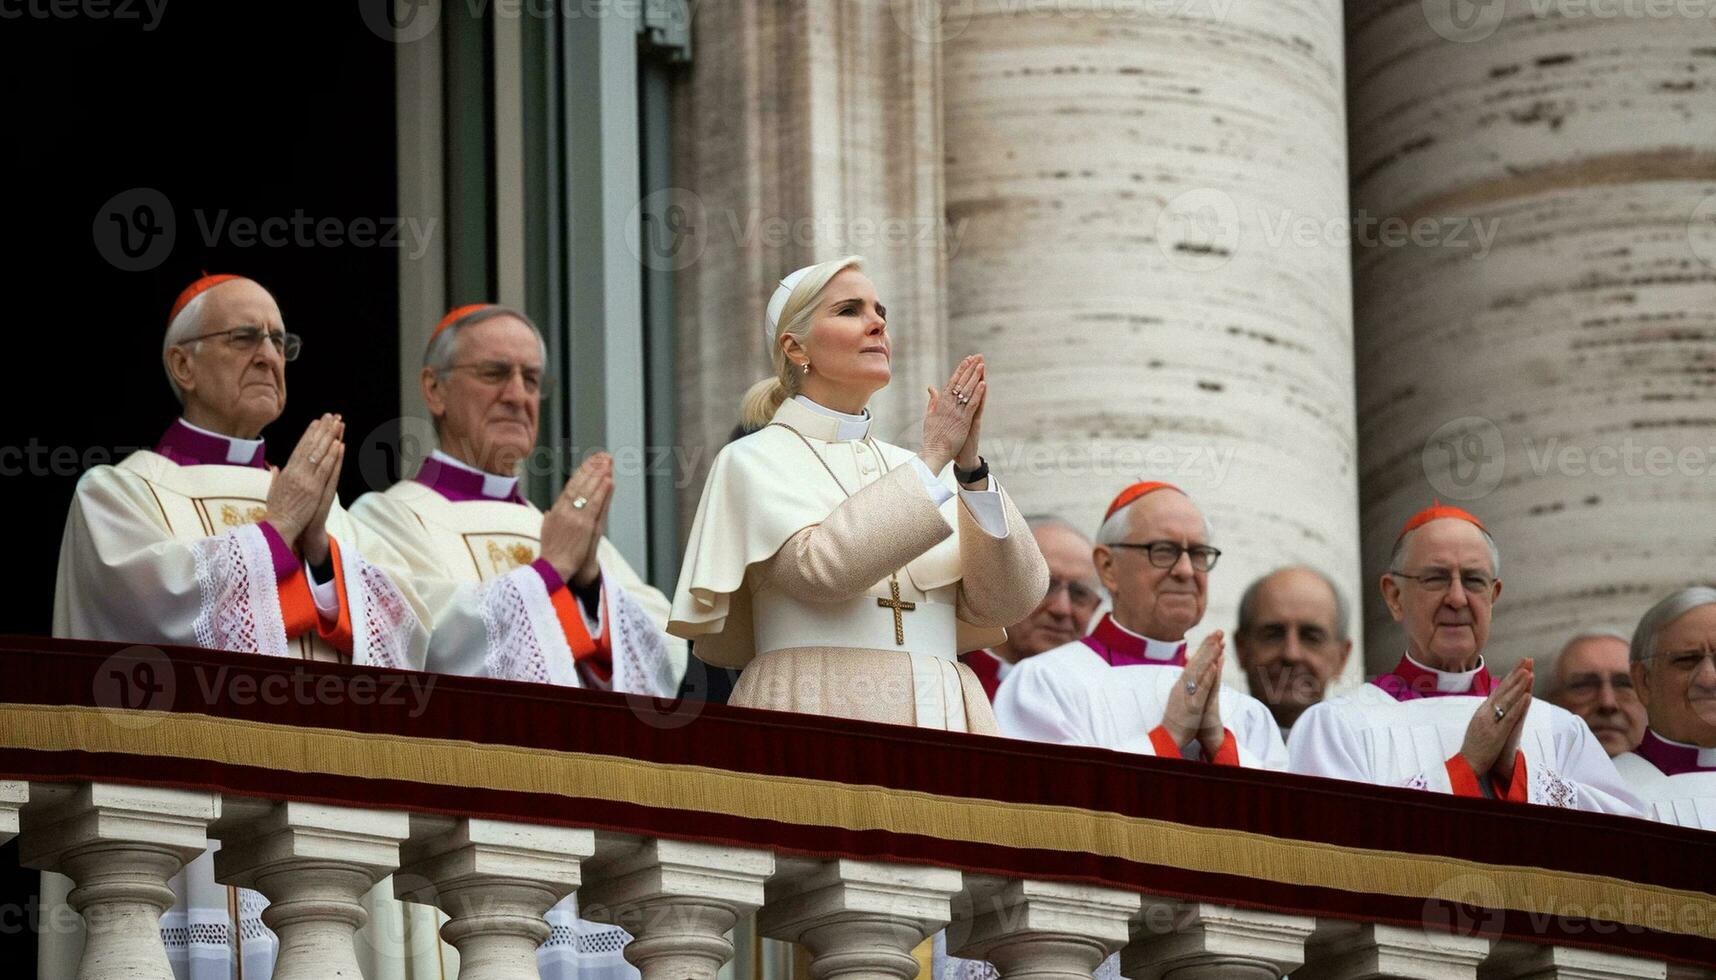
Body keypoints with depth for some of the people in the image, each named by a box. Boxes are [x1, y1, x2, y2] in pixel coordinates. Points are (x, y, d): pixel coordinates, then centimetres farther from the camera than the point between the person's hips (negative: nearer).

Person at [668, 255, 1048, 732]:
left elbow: (1008, 601, 6)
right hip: (819, 716, -4)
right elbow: (820, 567, -13)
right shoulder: (753, 461, 5)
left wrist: (970, 469, -5)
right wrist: (933, 460, -8)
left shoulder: (910, 467, 17)